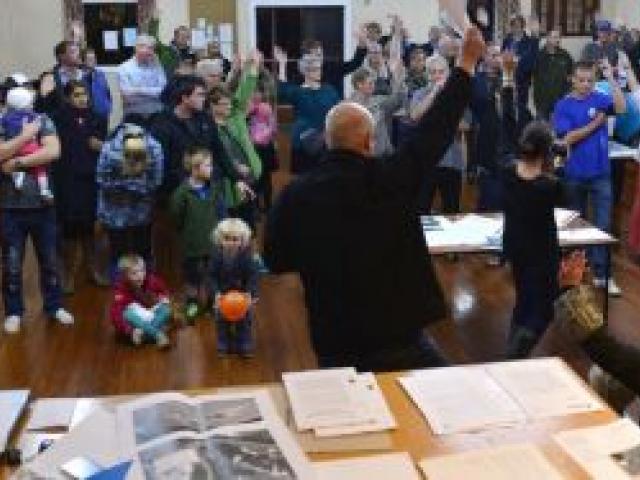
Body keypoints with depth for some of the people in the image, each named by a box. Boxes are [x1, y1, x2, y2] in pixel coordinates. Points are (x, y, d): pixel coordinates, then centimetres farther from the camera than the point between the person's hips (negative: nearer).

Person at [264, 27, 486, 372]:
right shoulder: (389, 179, -13)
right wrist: (467, 63, 7)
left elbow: (275, 261, 4)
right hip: (399, 334, -2)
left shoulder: (295, 196, -7)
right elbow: (435, 129, -3)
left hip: (334, 343, 3)